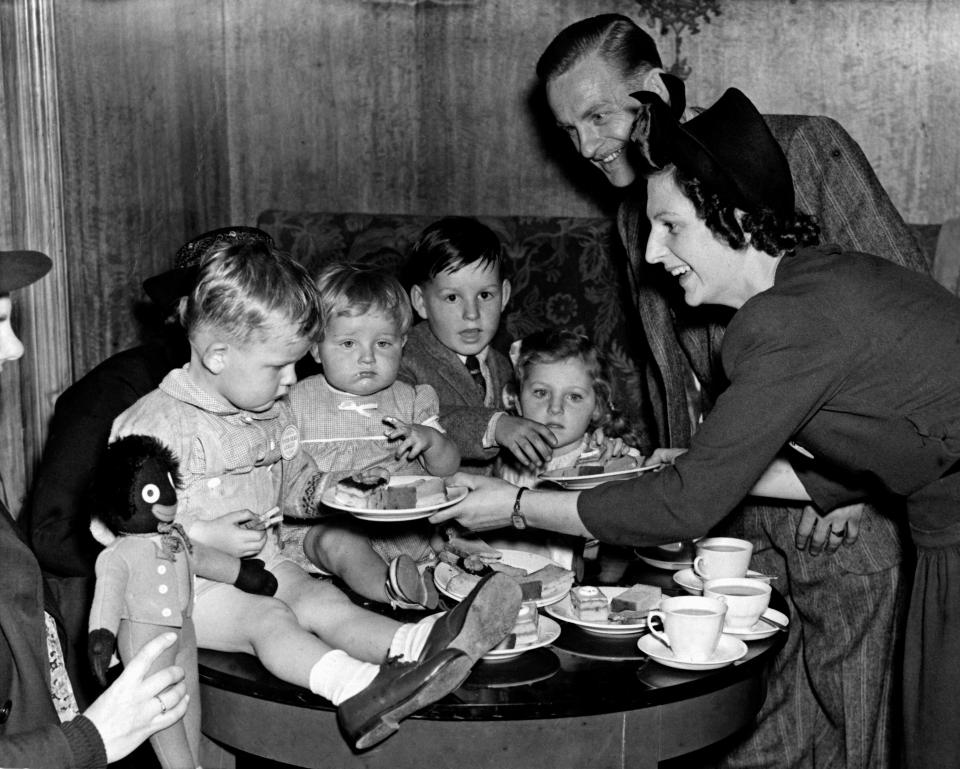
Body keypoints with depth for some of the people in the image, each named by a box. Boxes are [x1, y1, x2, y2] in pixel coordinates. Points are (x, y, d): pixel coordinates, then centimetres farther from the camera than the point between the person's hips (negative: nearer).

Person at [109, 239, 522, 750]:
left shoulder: (272, 416, 12)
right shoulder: (154, 423, -13)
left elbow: (293, 487, 25)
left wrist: (334, 487, 4)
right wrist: (203, 536, -24)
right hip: (184, 583, -7)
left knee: (324, 600, -20)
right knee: (267, 618, -32)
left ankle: (416, 644, -47)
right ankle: (353, 684, -59)